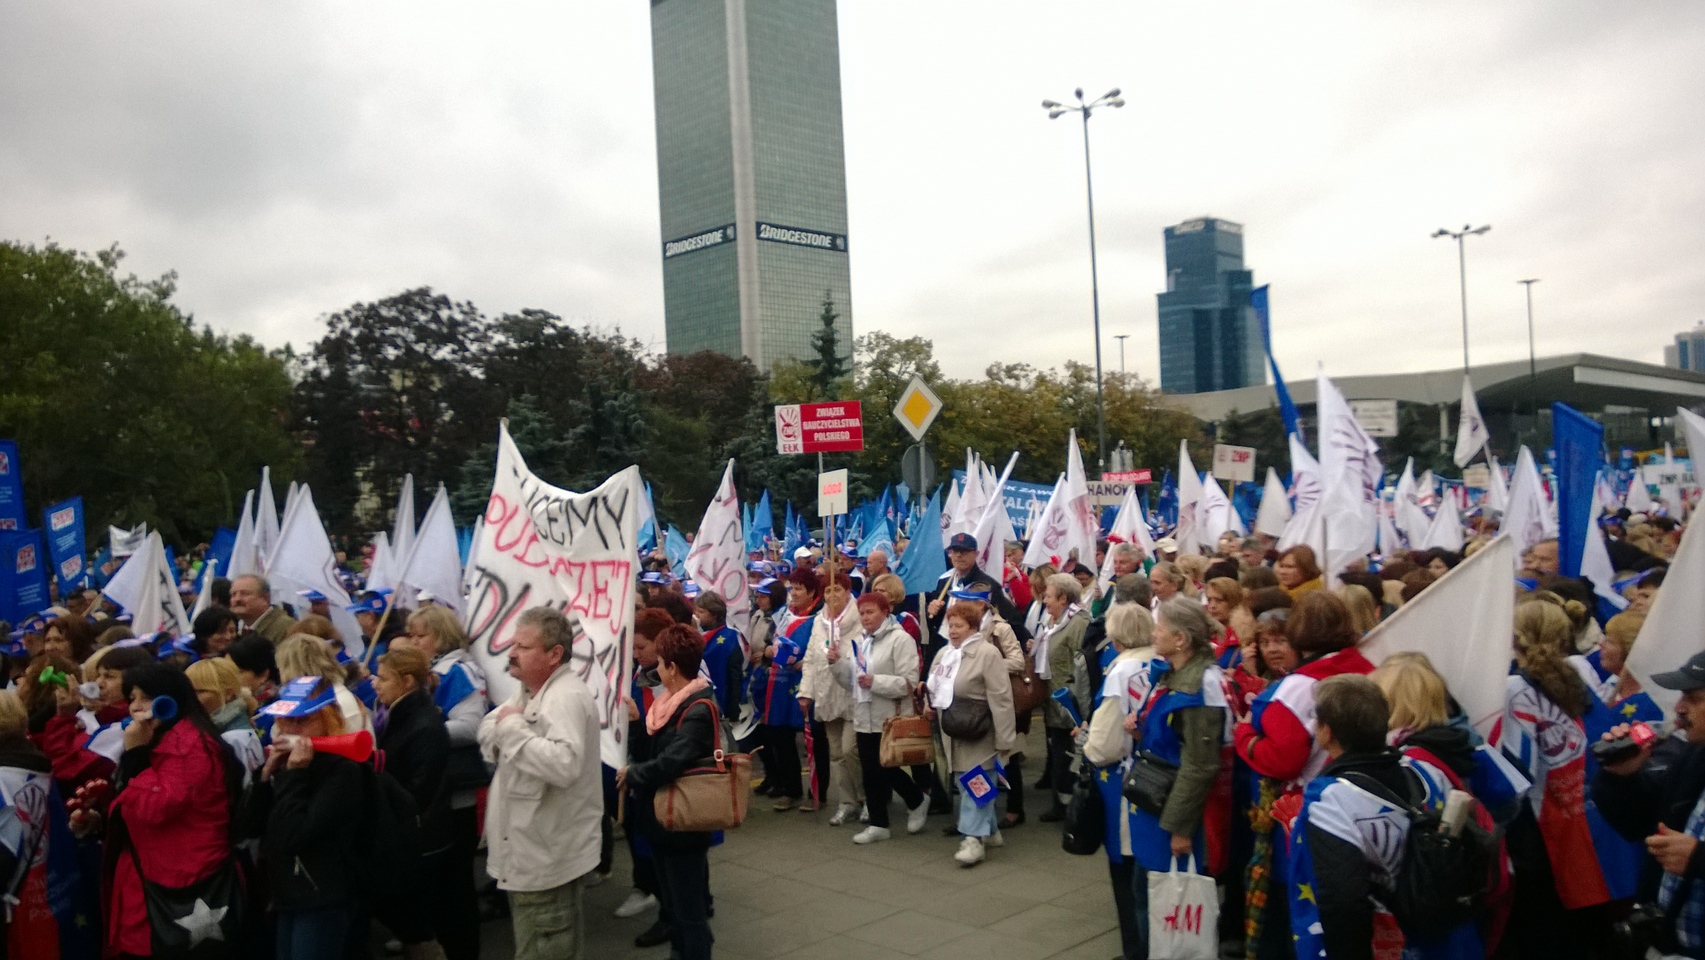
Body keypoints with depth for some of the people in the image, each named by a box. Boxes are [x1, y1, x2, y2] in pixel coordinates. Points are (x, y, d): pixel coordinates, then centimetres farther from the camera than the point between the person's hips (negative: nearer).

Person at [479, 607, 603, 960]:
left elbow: (564, 764, -36)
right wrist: (501, 731, -8)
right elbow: (487, 730, 14)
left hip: (546, 857, -10)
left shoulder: (567, 697, -22)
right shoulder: (529, 691, 12)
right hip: (530, 850, 10)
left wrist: (514, 728, -26)